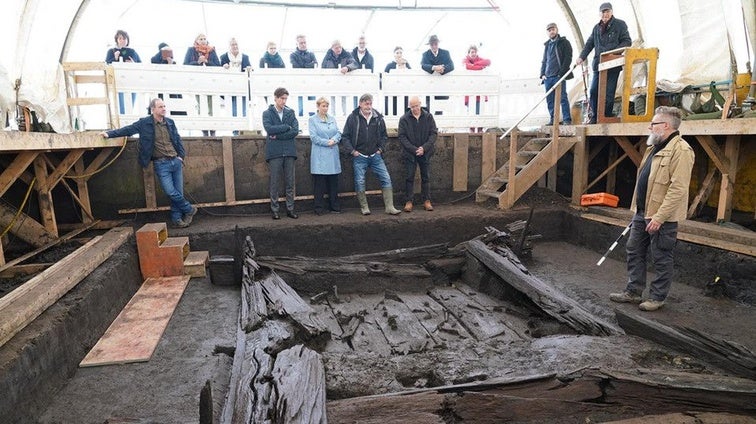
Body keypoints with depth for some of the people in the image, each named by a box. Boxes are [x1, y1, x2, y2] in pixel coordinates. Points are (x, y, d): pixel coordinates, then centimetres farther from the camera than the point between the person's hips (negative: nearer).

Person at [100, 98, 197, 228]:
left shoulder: (170, 122, 9)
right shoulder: (144, 123, -2)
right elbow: (128, 129, 3)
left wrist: (181, 156, 8)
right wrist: (110, 133, -4)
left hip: (176, 161, 4)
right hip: (161, 164, -3)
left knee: (178, 192, 3)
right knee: (171, 192, -12)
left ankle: (176, 219, 15)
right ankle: (189, 209, 8)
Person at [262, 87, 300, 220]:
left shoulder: (290, 113, 11)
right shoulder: (267, 113, 5)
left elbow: (295, 131, -3)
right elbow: (269, 129, -12)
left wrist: (277, 135, -9)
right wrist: (287, 127, -8)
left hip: (289, 152, 2)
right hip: (274, 152, -2)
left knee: (290, 182, 5)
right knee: (274, 182, 2)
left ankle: (290, 209, 13)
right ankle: (274, 210, 9)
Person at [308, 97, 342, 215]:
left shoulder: (332, 119, 15)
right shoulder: (313, 119, 1)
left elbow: (339, 133, 9)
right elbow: (313, 137, -7)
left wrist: (334, 140, -11)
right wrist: (327, 142, -13)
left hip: (333, 155, 5)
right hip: (319, 156, -4)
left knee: (333, 182, 8)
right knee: (319, 182, -2)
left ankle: (334, 206, 17)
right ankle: (319, 208, 6)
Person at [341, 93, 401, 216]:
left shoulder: (378, 118, 4)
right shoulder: (353, 117, -4)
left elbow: (384, 135, 16)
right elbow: (345, 137, -1)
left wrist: (381, 148, 6)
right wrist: (352, 151, -7)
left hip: (375, 156, 3)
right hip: (359, 156, -2)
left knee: (386, 178, -3)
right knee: (359, 182, -1)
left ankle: (389, 207, 3)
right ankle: (364, 207, 15)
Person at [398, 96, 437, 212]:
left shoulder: (428, 117, 0)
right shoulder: (404, 119, -4)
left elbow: (434, 133, -2)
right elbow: (402, 137, -7)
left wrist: (424, 148, -15)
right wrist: (414, 149, -17)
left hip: (425, 153, 2)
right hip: (409, 153, -1)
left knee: (426, 177, 8)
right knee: (409, 178, 2)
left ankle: (426, 201, 17)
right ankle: (408, 201, 8)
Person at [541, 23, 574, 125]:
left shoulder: (564, 43, 5)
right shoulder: (547, 45, 23)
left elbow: (568, 58, -4)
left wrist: (561, 73, -14)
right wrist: (543, 74, 9)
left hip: (559, 76, -6)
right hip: (548, 76, 6)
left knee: (562, 97, -9)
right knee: (549, 100, 2)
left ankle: (567, 120, -9)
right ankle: (552, 120, 6)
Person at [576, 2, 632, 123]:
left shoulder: (620, 24, 4)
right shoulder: (597, 28, 19)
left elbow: (627, 41, -1)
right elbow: (589, 44, 19)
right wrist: (582, 57, 4)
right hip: (598, 64, 5)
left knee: (609, 93, -5)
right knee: (594, 91, -1)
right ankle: (595, 117, 8)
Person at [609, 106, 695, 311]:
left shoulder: (681, 150, -17)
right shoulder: (654, 147, 14)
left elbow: (678, 189, -23)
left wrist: (659, 217, -25)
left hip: (662, 217, -9)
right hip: (642, 212, 10)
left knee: (662, 258, 5)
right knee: (634, 251, 14)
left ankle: (657, 298, 18)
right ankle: (633, 291, 25)